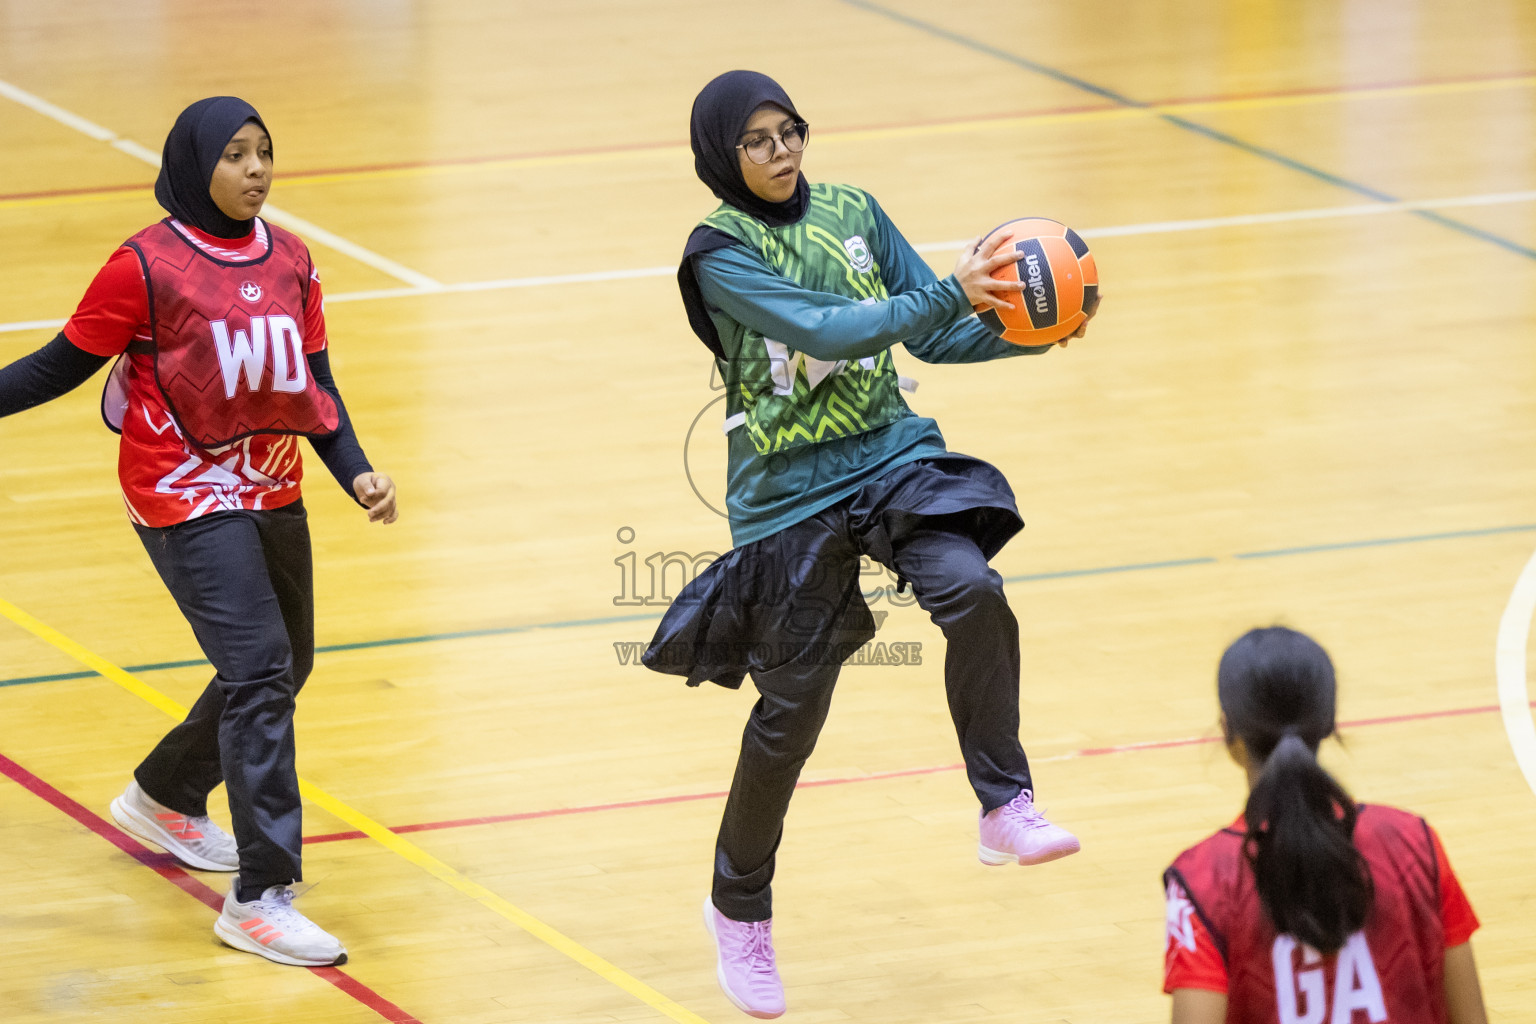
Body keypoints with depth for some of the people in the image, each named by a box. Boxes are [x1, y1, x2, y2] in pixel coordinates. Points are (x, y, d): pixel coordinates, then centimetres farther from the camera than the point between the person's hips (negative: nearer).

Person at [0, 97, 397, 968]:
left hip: (272, 493, 7)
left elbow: (316, 384, 9)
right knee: (260, 670, -16)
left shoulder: (290, 261, 5)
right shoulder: (148, 267, -12)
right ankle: (261, 896, -15)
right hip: (187, 497, -7)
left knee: (283, 669, 19)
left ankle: (166, 797, 45)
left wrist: (357, 473, -3)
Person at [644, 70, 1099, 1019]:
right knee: (792, 711, 5)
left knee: (972, 590, -28)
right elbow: (824, 329, -24)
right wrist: (951, 293, -30)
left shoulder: (854, 213, 4)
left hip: (893, 456, 3)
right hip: (790, 496, -3)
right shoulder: (721, 252, -11)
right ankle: (741, 906, 27)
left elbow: (937, 335, 5)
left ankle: (1006, 811, -19)